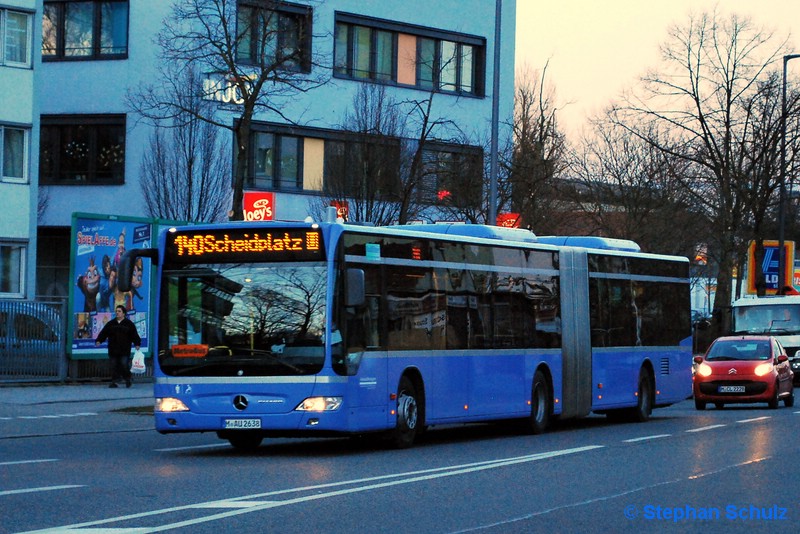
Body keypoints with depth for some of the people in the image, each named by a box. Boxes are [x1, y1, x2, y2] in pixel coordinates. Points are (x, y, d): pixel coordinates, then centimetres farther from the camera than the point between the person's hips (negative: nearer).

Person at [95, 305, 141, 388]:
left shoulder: (129, 324, 5)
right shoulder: (110, 324, 11)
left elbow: (134, 335, 3)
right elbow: (103, 333, 6)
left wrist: (137, 344, -10)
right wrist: (98, 341, -8)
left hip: (124, 350, -3)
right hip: (113, 350, 3)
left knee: (124, 365, -11)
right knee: (114, 366, 3)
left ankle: (127, 379, 10)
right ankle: (114, 382, 8)